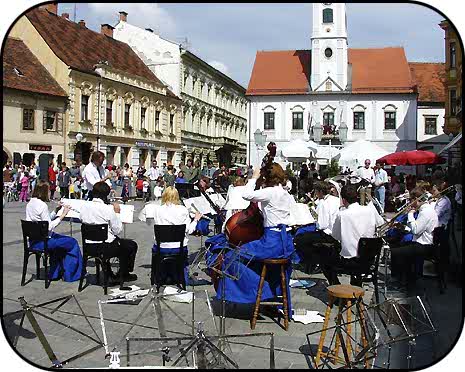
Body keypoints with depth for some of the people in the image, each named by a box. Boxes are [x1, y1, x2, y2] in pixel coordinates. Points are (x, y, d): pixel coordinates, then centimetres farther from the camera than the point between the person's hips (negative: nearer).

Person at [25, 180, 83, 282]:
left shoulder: (30, 203, 9)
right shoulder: (42, 205, -20)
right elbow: (49, 227, -23)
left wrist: (56, 211, 8)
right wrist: (62, 215, -19)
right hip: (41, 242, -10)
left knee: (59, 239, 29)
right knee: (72, 243, -3)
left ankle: (56, 272, 31)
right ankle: (71, 274, 10)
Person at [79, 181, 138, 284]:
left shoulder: (84, 207, -4)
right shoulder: (108, 209, -19)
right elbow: (117, 230, -13)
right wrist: (117, 213, -1)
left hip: (89, 247, 6)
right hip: (106, 248, -6)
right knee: (132, 245, 18)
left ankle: (108, 274, 40)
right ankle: (123, 275, 31)